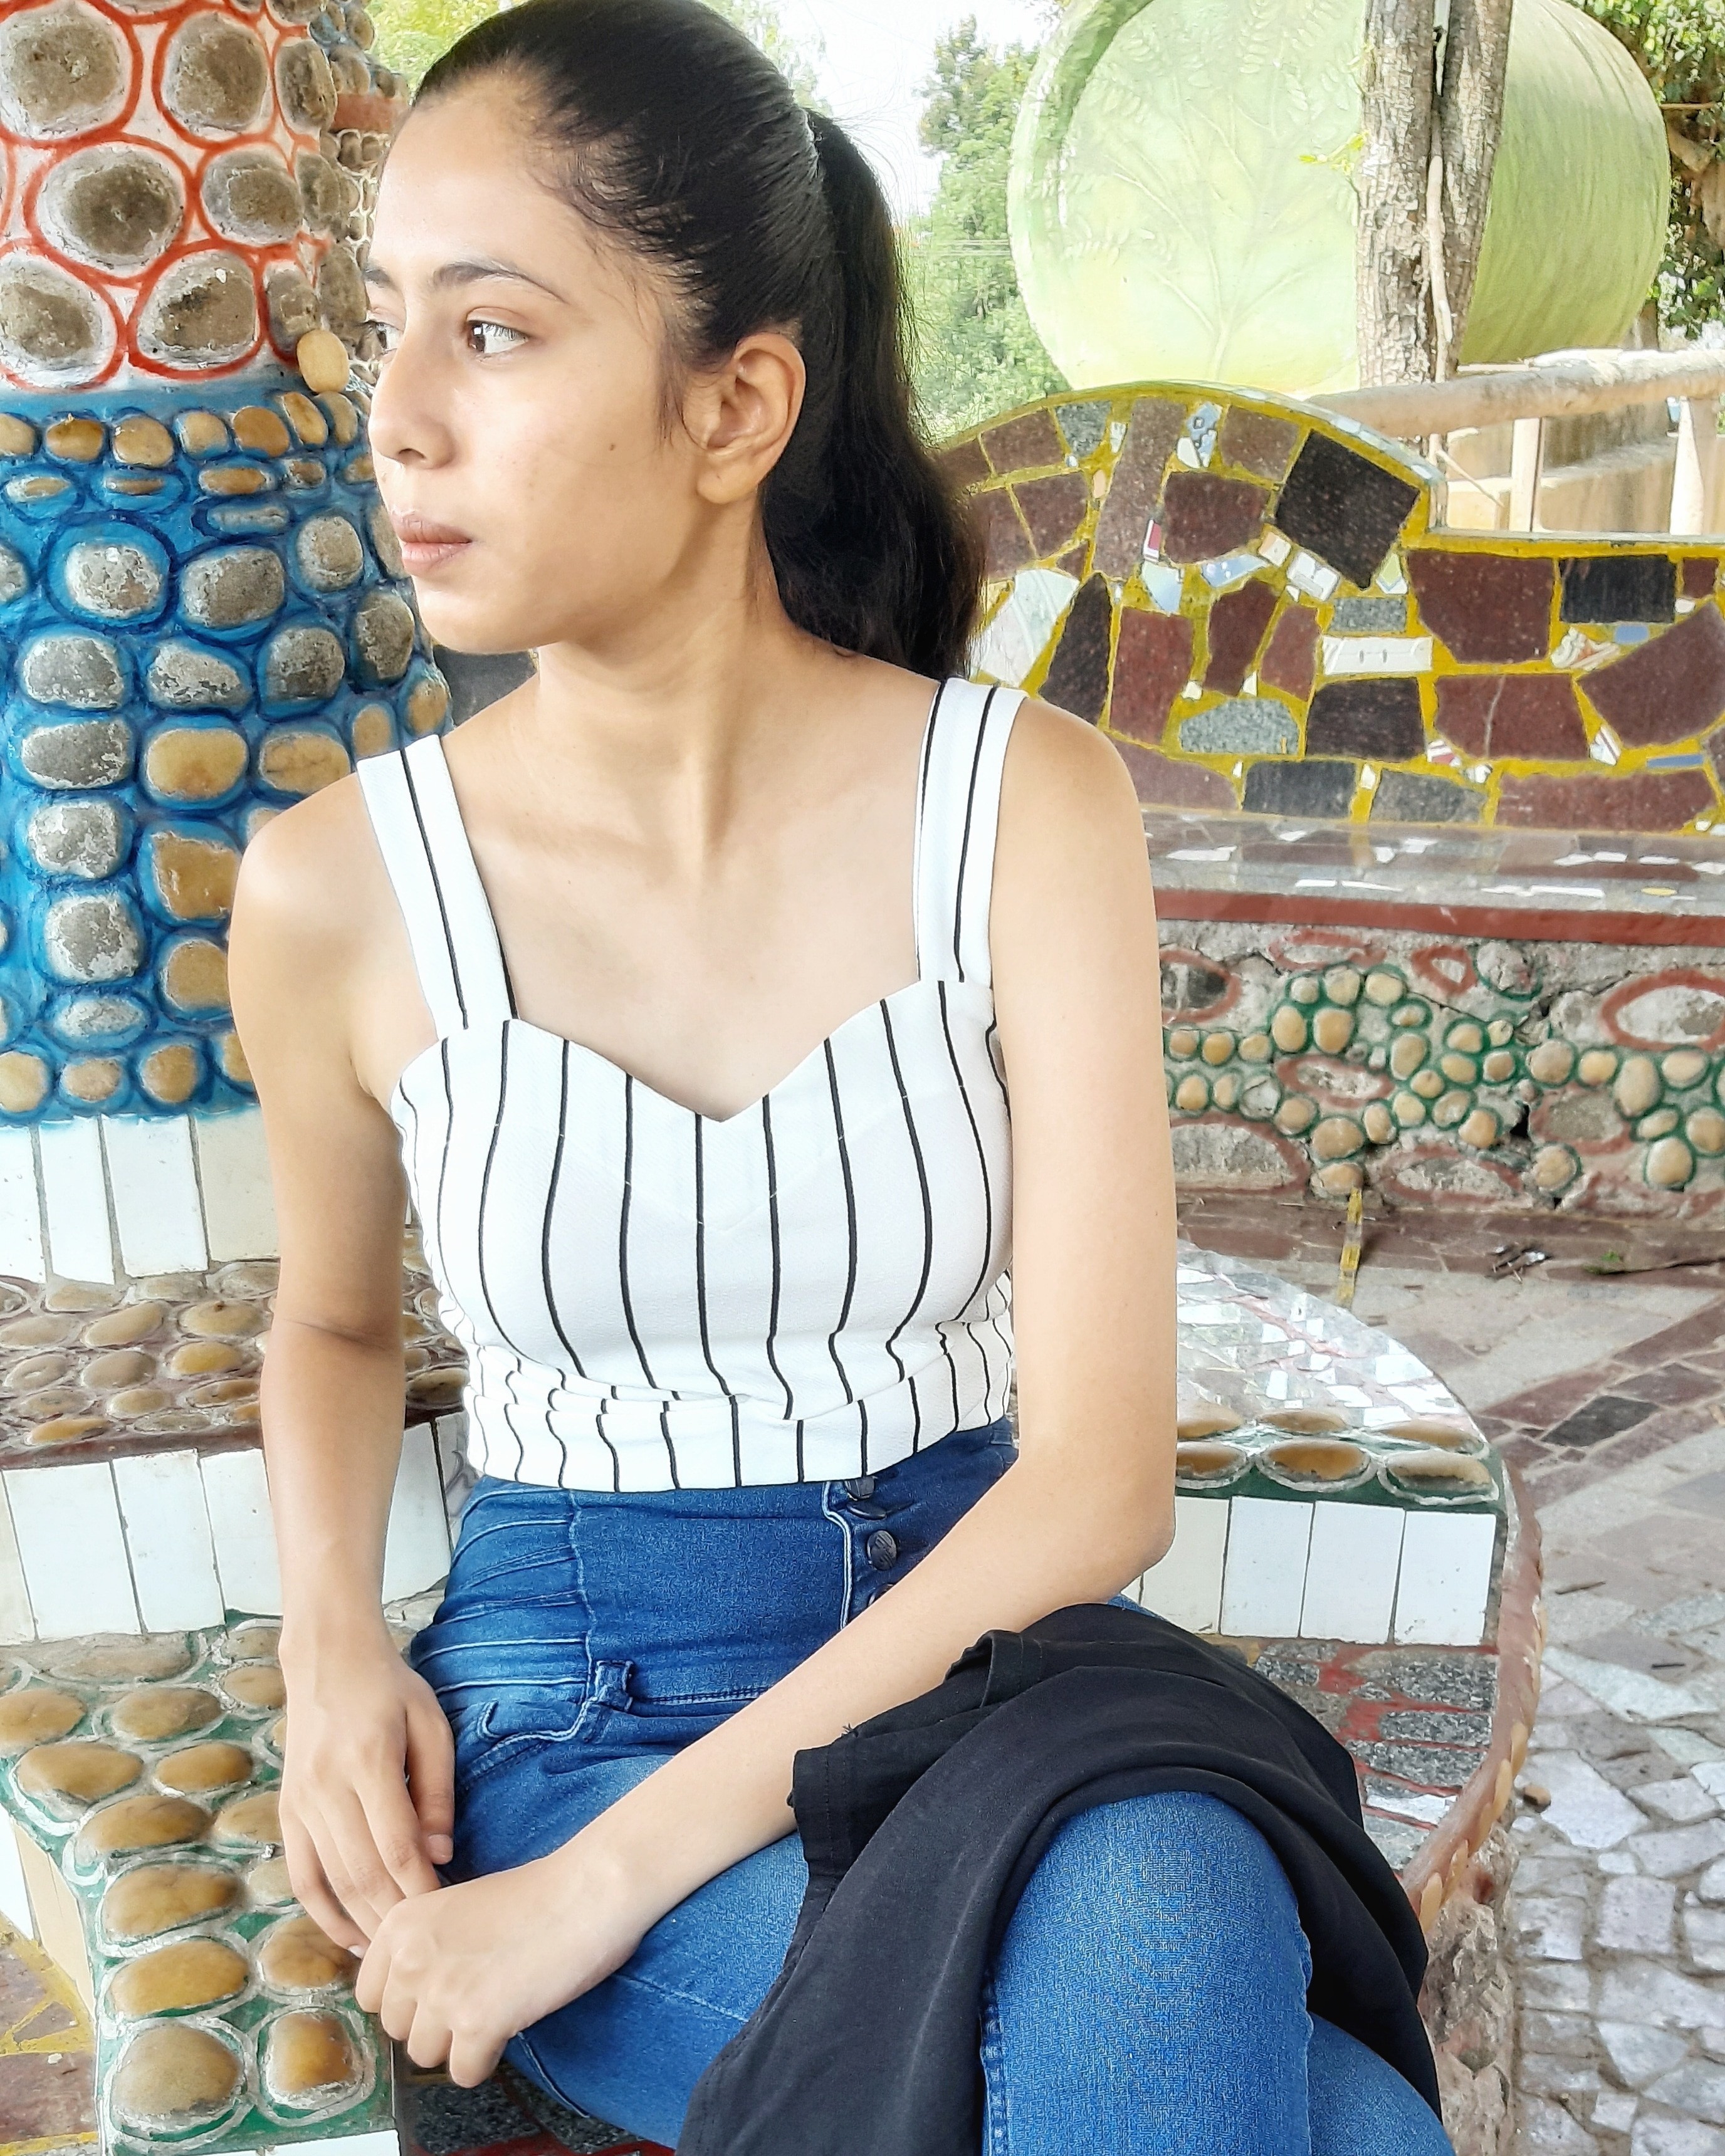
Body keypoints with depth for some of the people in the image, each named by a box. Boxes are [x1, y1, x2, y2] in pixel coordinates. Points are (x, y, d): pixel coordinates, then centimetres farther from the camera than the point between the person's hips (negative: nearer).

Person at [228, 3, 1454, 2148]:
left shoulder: (1024, 804, -12)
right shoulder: (337, 886, -9)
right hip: (572, 1701, -1)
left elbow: (1102, 1474, -16)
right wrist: (333, 1656, -7)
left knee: (1167, 1932, -35)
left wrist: (615, 1880, -20)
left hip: (977, 1646, 2)